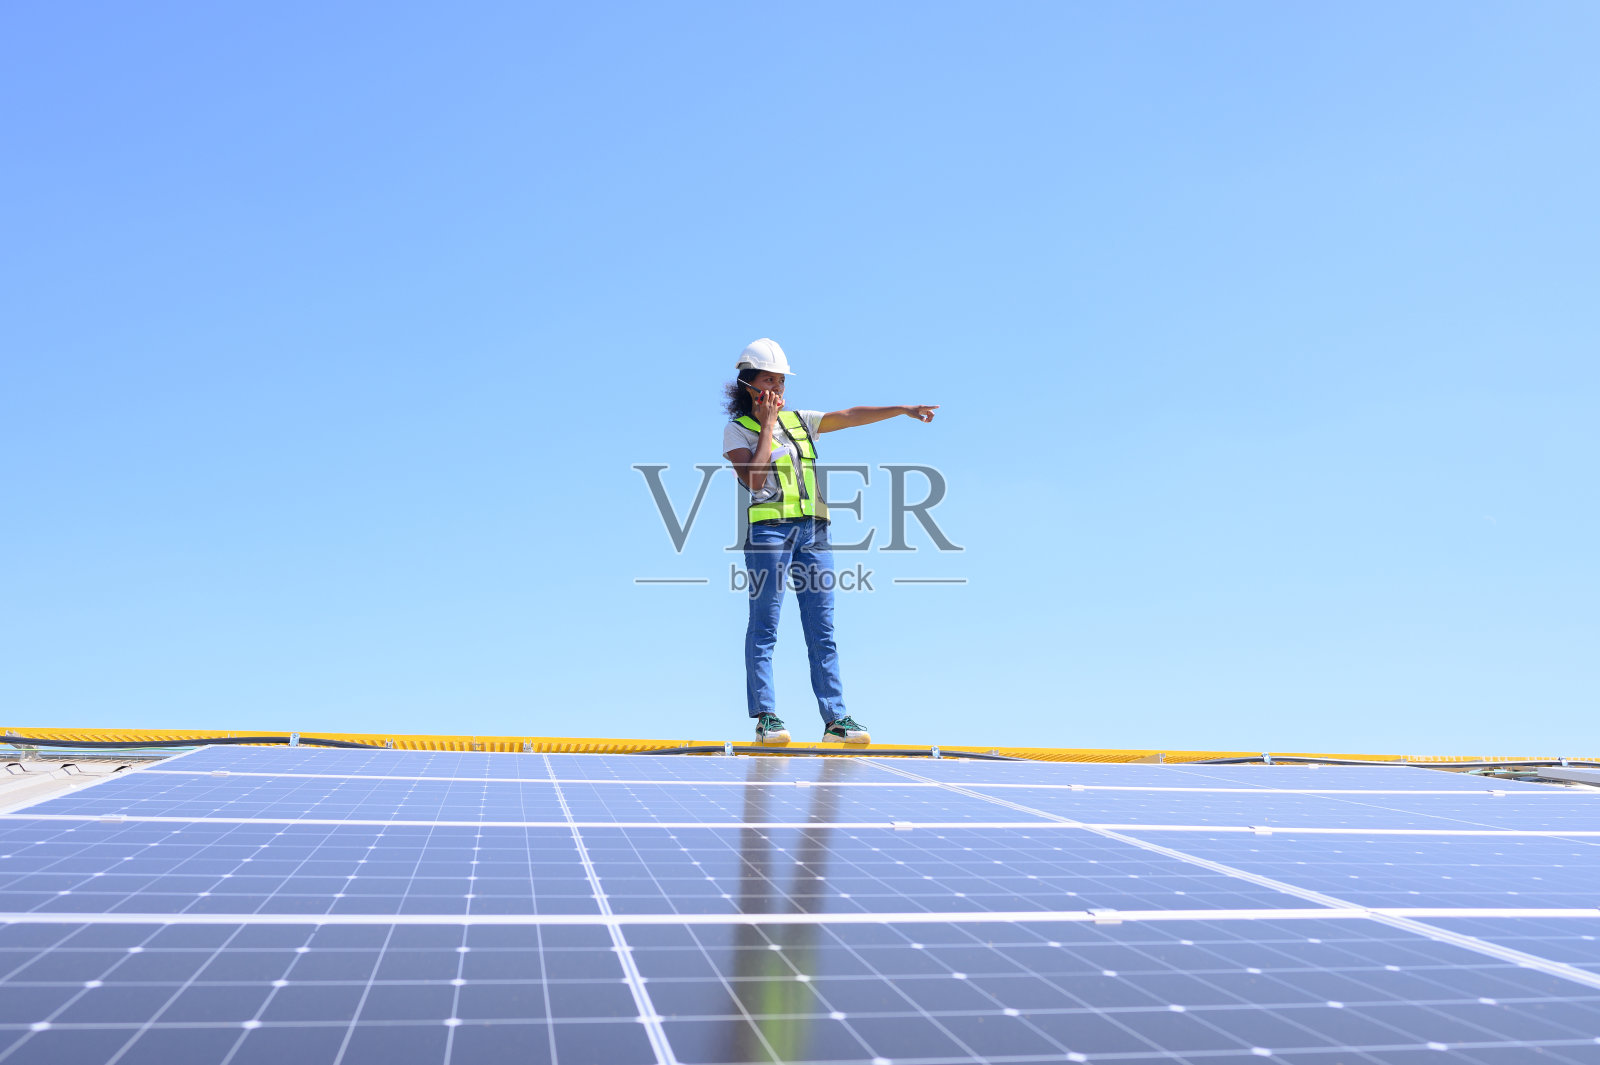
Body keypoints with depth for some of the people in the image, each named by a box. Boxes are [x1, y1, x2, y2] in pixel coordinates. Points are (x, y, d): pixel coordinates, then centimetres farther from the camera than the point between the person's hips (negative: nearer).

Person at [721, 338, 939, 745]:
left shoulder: (799, 421, 19)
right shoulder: (737, 429, 4)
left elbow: (849, 416, 12)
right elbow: (754, 478, -11)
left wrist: (902, 409, 5)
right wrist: (767, 424, -5)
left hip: (813, 531, 5)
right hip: (769, 530, -5)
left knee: (822, 630, 2)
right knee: (764, 627, -5)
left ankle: (835, 719, 2)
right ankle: (765, 718, -3)